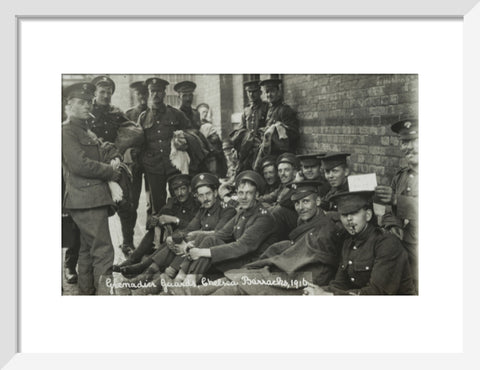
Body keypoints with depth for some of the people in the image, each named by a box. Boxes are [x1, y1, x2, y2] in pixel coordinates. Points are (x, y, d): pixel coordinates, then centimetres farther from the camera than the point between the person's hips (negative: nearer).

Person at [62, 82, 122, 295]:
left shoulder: (86, 131, 22)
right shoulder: (67, 131, -8)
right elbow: (79, 165, -18)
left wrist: (110, 169, 5)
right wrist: (111, 171, -9)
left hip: (94, 199, 10)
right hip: (86, 199, -10)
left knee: (88, 250, 16)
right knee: (103, 251, -13)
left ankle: (86, 292, 25)